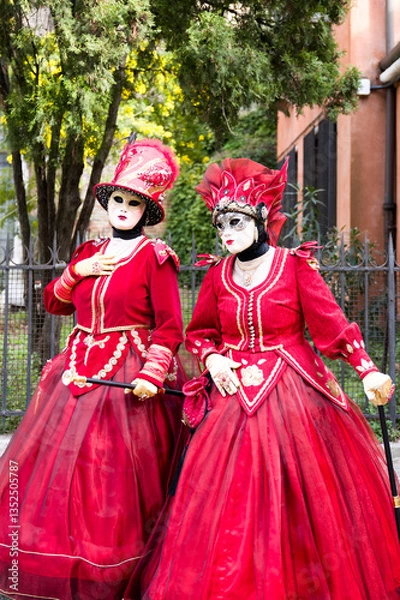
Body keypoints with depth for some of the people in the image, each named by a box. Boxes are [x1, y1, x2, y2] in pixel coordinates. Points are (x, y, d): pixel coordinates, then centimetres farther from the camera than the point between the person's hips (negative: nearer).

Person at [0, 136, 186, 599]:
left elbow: (169, 326, -10)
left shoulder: (154, 257, -4)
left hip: (128, 378, -6)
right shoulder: (89, 253, 14)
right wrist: (76, 272, 2)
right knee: (61, 467, 6)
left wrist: (152, 374, -23)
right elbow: (53, 303, 18)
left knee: (113, 482, -4)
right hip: (79, 371, 6)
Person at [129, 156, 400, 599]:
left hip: (292, 392, -2)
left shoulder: (295, 266, -5)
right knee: (231, 499, 2)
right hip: (234, 393, 3)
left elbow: (331, 324, -10)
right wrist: (212, 358, -6)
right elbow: (198, 332, 15)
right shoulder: (218, 274, 4)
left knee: (297, 498, 3)